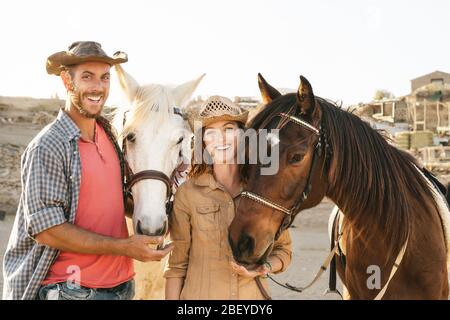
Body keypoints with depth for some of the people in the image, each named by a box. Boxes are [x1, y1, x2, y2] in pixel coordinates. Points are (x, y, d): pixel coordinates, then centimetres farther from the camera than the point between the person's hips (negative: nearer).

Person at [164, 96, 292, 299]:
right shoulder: (187, 194, -10)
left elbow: (283, 250, 5)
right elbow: (176, 266, -7)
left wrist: (263, 268, -13)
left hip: (253, 294, 2)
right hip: (199, 294, -1)